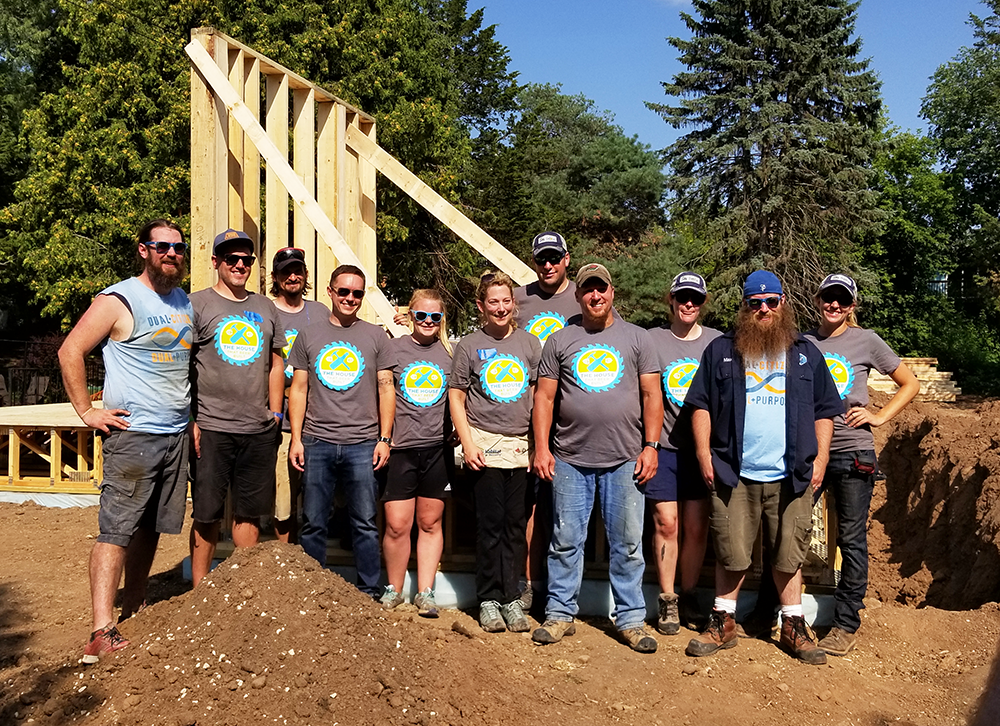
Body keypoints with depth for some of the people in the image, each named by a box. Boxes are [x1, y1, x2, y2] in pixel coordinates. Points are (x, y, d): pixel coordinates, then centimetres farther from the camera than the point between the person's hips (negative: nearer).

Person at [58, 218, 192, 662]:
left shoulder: (185, 303, 14)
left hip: (177, 434, 7)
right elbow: (70, 351, -9)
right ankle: (102, 631, -6)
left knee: (151, 527, 12)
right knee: (116, 529, -7)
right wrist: (87, 412, -11)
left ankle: (134, 609, 24)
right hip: (132, 434, -6)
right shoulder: (119, 301, -7)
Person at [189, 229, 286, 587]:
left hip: (259, 430, 4)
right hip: (211, 429, -4)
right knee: (207, 515, 3)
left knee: (250, 512, 12)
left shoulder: (265, 307, 15)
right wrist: (190, 422, -10)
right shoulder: (197, 303, -1)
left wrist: (275, 414, 12)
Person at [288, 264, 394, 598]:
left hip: (362, 445, -1)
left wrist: (384, 439, -1)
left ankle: (369, 593, 14)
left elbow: (386, 388, 6)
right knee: (313, 524, 6)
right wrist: (296, 439, 2)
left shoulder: (376, 336, 8)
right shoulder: (309, 335, 10)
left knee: (365, 523, 3)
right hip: (317, 444, 1)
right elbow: (298, 389, 10)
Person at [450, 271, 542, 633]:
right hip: (484, 445, -2)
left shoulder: (530, 343, 9)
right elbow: (456, 399, 4)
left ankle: (512, 598, 15)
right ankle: (489, 599, 12)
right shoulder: (469, 345, 4)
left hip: (522, 447, 2)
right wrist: (467, 444, -6)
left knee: (516, 525, 5)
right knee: (490, 525, 1)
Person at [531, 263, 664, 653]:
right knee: (565, 541, 6)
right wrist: (541, 448, -1)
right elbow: (544, 397, 7)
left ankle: (631, 619, 16)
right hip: (570, 460, 1)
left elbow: (651, 395, 6)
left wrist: (650, 446, -3)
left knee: (628, 544, 5)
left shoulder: (636, 338, 8)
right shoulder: (561, 340, 9)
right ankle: (560, 614, 19)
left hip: (624, 460, 0)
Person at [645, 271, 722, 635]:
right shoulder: (651, 340, 3)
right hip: (663, 446, -1)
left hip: (703, 448, 2)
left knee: (697, 527, 5)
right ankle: (667, 601, 12)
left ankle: (689, 597, 21)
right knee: (666, 522, -1)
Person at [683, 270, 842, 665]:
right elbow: (700, 405, 6)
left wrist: (820, 459, 4)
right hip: (733, 474, -1)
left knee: (788, 554, 7)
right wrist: (703, 455, -3)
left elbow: (824, 411, 14)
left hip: (791, 476, 1)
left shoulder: (806, 354, 13)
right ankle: (722, 623, 17)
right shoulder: (721, 350, 8)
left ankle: (794, 627, 21)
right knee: (731, 553, 4)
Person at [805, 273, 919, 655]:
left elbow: (910, 384, 7)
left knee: (852, 540, 4)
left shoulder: (865, 341, 0)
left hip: (852, 454, -2)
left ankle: (846, 624, 15)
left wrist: (879, 417, -5)